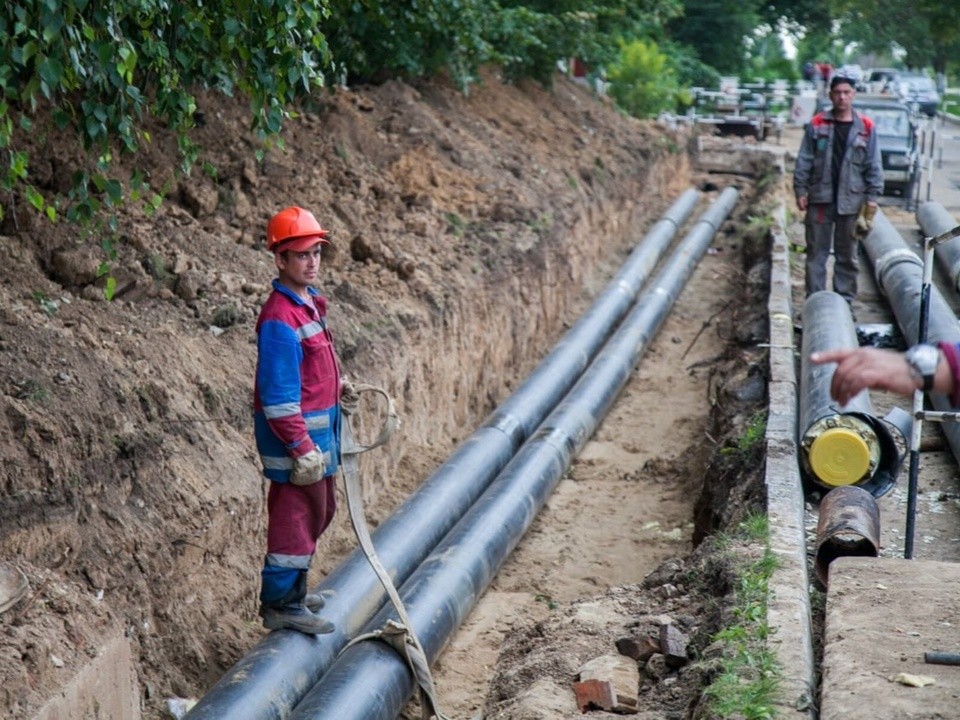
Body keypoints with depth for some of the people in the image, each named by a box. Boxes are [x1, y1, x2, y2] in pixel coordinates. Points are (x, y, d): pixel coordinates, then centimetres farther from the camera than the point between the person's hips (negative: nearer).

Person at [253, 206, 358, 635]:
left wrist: (336, 386, 13)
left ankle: (291, 591, 33)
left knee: (320, 511, 20)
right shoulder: (279, 319, -22)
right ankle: (280, 604, 11)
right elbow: (278, 394, -23)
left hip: (320, 426, 10)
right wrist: (302, 447, -24)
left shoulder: (309, 302, 9)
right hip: (295, 431, -10)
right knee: (295, 514, -1)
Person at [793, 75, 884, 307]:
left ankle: (845, 301, 16)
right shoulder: (817, 124, 2)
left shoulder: (865, 127, 2)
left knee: (847, 254, 8)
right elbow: (804, 160, 4)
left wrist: (872, 197, -1)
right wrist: (800, 190, -2)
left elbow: (874, 165, 3)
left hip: (850, 199, 0)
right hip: (820, 198, 0)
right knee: (816, 252, 4)